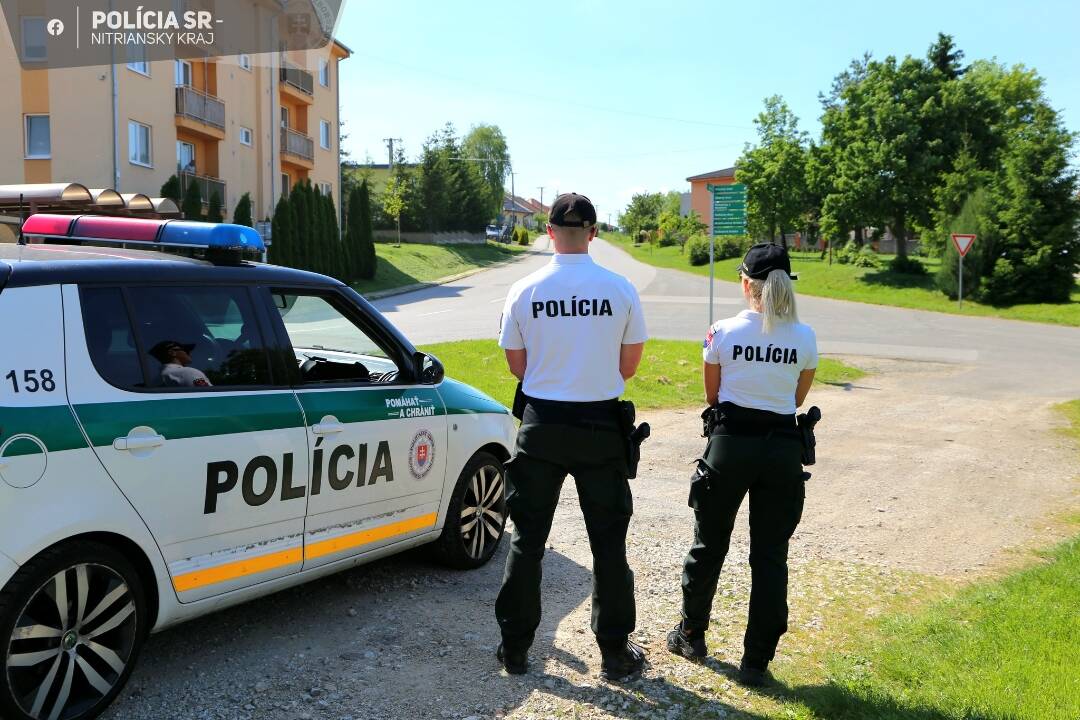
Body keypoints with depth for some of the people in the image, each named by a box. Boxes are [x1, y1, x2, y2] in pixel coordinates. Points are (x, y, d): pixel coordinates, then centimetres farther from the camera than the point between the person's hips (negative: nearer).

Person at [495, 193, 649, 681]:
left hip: (542, 425, 1)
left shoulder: (524, 291, -6)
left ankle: (514, 648, 22)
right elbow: (629, 366, 1)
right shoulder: (619, 290, -7)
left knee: (528, 538, 12)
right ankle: (615, 653, 21)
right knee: (608, 541, 11)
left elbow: (517, 366, 3)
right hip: (601, 426, 0)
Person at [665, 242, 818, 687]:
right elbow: (797, 399, 11)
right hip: (782, 446, 1)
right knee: (770, 555, 9)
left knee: (709, 545, 16)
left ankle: (691, 636, 32)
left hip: (730, 443, -1)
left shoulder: (723, 332, -7)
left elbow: (712, 394, 6)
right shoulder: (805, 338, -2)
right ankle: (756, 661, 13)